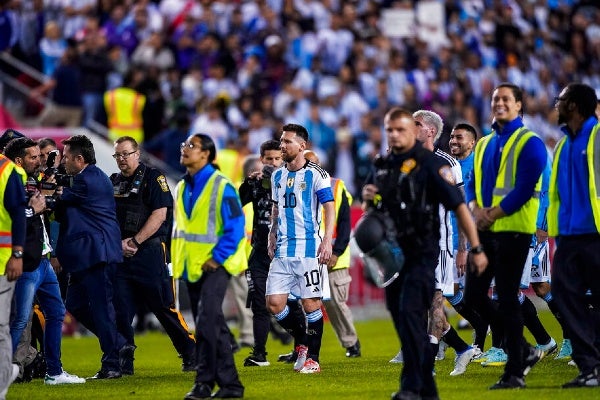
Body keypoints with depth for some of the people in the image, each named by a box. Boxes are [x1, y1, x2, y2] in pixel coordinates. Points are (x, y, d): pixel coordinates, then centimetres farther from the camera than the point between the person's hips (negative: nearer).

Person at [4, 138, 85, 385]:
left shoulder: (32, 183, 16)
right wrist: (32, 210, -19)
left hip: (43, 261, 10)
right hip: (27, 264, -10)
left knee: (56, 313, 14)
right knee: (20, 319, -10)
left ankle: (54, 372, 20)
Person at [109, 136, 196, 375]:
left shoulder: (153, 178, -2)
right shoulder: (113, 182, 16)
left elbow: (160, 214, -10)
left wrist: (134, 242, -13)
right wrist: (119, 243, -5)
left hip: (149, 251, -5)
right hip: (120, 255, 5)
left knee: (165, 307, -3)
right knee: (120, 310, 0)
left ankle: (191, 354, 8)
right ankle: (124, 362, 5)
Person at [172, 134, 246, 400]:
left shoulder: (221, 187, -11)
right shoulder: (182, 188, 12)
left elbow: (235, 226, -14)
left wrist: (217, 258, -17)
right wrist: (177, 261, 12)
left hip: (215, 266, -8)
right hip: (193, 267, 8)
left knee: (207, 321, -17)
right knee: (213, 325, 10)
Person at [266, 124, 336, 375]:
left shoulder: (316, 174, -6)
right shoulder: (277, 176, 13)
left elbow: (330, 208, -10)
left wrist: (327, 241, -19)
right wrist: (272, 238, 16)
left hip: (309, 249, -6)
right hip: (282, 251, 6)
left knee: (311, 303, -3)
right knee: (274, 302, -2)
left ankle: (313, 358, 6)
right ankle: (302, 342, 19)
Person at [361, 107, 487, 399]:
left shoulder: (430, 164, -8)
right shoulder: (382, 167, 12)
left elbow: (459, 206, -10)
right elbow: (368, 213, 23)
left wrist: (476, 249, -13)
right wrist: (367, 199, -2)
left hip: (422, 252, -7)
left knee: (410, 313, -19)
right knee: (401, 318, 9)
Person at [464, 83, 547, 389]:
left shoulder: (529, 143, -5)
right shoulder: (484, 144, 17)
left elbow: (524, 188, -14)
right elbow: (473, 183, 14)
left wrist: (494, 214, -15)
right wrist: (476, 209, -6)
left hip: (512, 229, -7)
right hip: (484, 231, 8)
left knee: (506, 299, -7)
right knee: (474, 295, 6)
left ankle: (515, 372, -1)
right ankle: (524, 350, 18)